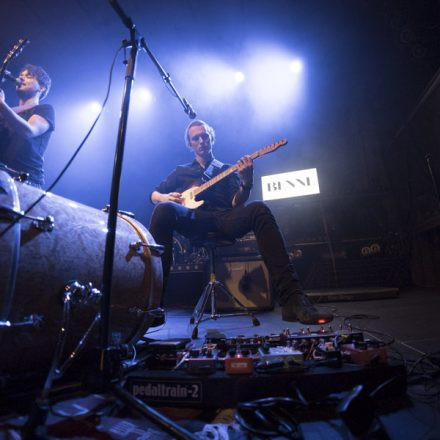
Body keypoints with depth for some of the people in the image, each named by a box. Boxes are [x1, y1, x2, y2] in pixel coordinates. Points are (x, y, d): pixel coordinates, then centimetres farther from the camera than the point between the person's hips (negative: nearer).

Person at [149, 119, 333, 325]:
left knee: (258, 209, -32)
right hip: (193, 219, 0)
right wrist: (166, 197, 1)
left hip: (225, 219, 1)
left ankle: (292, 300, -39)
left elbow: (236, 204, 9)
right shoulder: (181, 171, 29)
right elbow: (154, 194, 26)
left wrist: (246, 181, -11)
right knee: (164, 209, -34)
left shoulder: (228, 170, 26)